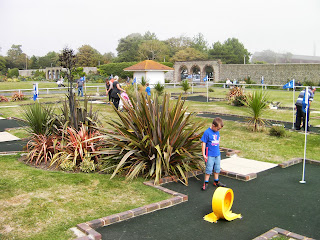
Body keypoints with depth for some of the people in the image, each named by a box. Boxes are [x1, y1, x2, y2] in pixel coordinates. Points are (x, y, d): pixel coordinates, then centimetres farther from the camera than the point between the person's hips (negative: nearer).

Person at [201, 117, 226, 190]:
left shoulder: (217, 132, 3)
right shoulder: (207, 132, -17)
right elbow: (203, 143, -14)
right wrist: (203, 154, -15)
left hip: (217, 154, 7)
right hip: (210, 155, -7)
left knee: (217, 168, 15)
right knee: (209, 169, -4)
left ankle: (216, 181, 29)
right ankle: (206, 183, 9)